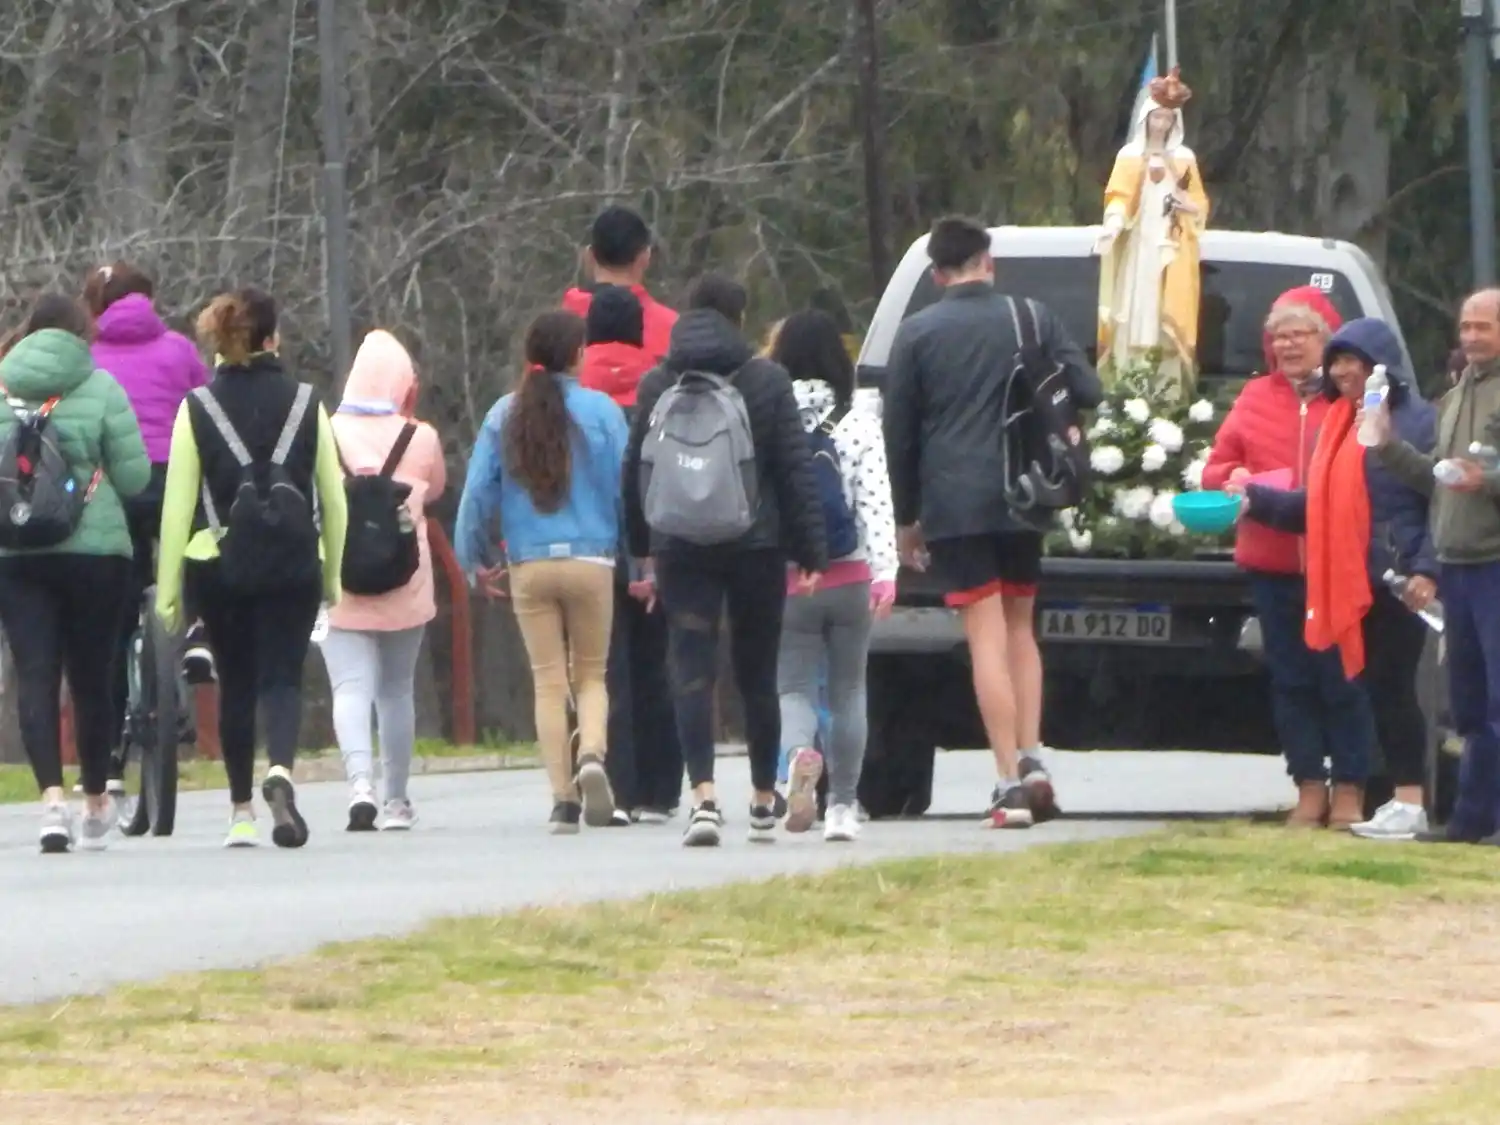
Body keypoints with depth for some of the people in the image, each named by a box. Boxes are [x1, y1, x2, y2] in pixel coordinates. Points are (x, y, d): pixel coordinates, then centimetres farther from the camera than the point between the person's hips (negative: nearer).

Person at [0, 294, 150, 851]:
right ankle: (96, 801, 22)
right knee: (90, 675, 10)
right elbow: (134, 476, -4)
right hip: (95, 550, -1)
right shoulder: (99, 387, -4)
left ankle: (52, 795, -20)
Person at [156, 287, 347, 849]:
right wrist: (333, 575, 16)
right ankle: (279, 770, -30)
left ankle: (242, 813, 16)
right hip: (293, 564, 0)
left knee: (235, 685, 13)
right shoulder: (306, 404, 3)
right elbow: (333, 497, 6)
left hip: (217, 565, 0)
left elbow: (178, 502, -2)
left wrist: (167, 586, 2)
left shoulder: (197, 408, 0)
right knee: (282, 677, -1)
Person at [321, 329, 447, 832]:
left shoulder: (327, 433, -6)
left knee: (352, 686, -8)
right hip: (406, 585, 2)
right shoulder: (421, 438, -2)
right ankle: (397, 799, 23)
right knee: (397, 688, 16)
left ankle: (360, 781, -31)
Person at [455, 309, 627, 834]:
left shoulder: (505, 416, 2)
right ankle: (592, 753, -19)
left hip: (527, 567, 1)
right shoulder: (601, 411, -3)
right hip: (590, 559, -1)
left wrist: (474, 560, 16)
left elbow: (478, 492, 3)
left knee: (549, 682, 5)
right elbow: (625, 489, -3)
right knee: (591, 674, 10)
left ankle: (563, 798, -1)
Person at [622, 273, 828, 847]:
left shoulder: (655, 385, 4)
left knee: (692, 671, -6)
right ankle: (764, 803, 20)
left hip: (682, 549, 0)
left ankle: (704, 795, -24)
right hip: (756, 544, 0)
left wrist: (643, 545, 16)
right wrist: (809, 550, 1)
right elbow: (796, 470, -2)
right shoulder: (766, 380, 0)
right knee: (757, 675, 12)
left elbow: (633, 471, 8)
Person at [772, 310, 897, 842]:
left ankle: (801, 757, -31)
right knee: (847, 692, 14)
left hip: (785, 579, -1)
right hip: (849, 578, 1)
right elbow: (876, 503, -10)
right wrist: (885, 570, -11)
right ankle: (842, 806, 14)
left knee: (794, 688, 2)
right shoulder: (859, 424, -3)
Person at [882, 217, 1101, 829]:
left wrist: (906, 518, 11)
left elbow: (899, 432, 2)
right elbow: (1087, 392, 2)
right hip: (1022, 501, 2)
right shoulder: (1033, 319, 3)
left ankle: (1011, 783, -11)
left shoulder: (918, 333, 0)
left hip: (953, 503, -2)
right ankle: (1031, 760, 8)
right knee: (1019, 628, 18)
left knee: (988, 639, -5)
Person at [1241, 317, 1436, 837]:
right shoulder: (1340, 423, 18)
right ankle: (1401, 797, 12)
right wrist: (1256, 501, 11)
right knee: (1376, 687, 8)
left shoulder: (1418, 421, -6)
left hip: (1396, 579, -8)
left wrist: (1426, 568, -19)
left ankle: (1410, 802, -6)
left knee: (1392, 685, -8)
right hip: (1353, 581, 8)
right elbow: (1318, 504, 21)